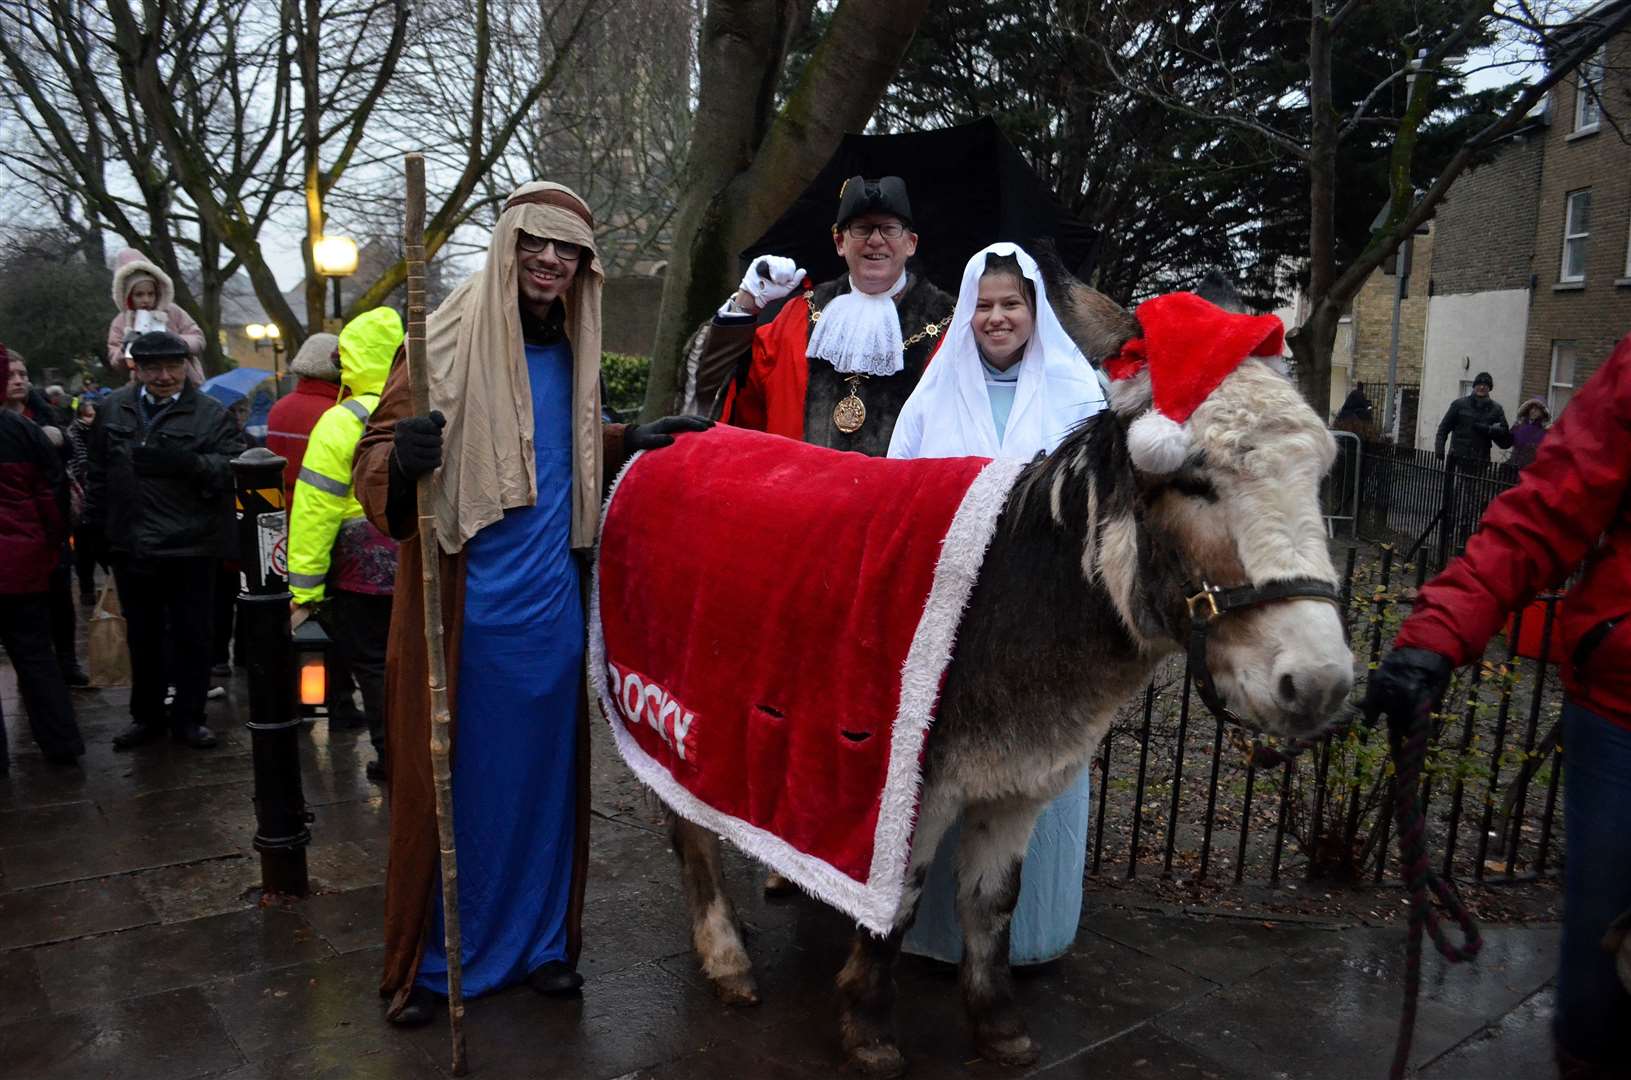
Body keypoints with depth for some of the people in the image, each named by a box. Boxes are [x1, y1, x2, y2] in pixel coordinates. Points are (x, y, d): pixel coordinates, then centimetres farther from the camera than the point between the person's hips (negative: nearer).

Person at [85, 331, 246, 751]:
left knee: (191, 637, 4)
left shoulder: (211, 413, -4)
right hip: (131, 546, 4)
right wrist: (95, 524, 14)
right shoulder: (114, 409, 9)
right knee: (142, 637, 16)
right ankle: (145, 716, 29)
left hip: (190, 546, -4)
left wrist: (187, 463, -31)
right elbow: (99, 473, 15)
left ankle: (188, 718, 17)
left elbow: (234, 466, -16)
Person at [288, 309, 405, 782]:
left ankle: (393, 757, 11)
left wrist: (305, 582, -10)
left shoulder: (344, 420, -12)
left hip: (363, 566, -5)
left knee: (372, 663, 7)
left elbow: (317, 507, -13)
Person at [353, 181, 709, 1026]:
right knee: (452, 778, 4)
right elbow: (372, 457, -7)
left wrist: (635, 439, 11)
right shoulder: (446, 340, -5)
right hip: (468, 599, -4)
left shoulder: (569, 350, 10)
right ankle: (427, 962, 22)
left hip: (550, 598, 5)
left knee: (543, 770, 12)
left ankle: (541, 939, 28)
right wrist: (402, 459, -29)